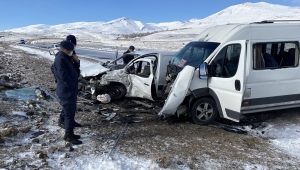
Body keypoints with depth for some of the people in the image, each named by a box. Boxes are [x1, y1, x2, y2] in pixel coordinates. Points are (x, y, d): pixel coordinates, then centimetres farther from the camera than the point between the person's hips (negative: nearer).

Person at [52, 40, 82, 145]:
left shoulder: (67, 58, 14)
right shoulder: (60, 59, -17)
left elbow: (74, 70, 17)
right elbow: (64, 76, -23)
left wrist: (76, 62, -1)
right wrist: (72, 86, -15)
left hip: (71, 90, 10)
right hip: (66, 91, -10)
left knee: (70, 109, 20)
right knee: (70, 113, -5)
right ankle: (69, 135, 4)